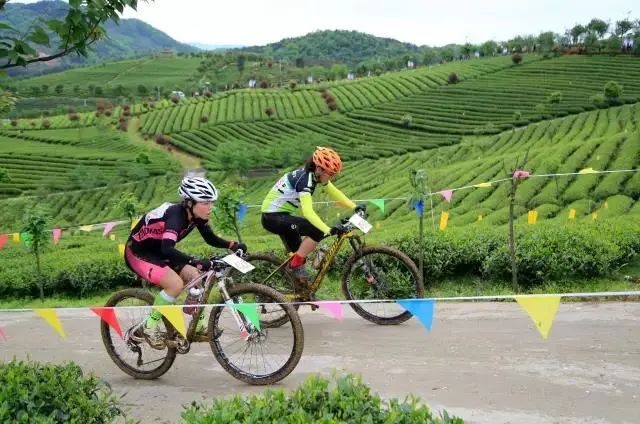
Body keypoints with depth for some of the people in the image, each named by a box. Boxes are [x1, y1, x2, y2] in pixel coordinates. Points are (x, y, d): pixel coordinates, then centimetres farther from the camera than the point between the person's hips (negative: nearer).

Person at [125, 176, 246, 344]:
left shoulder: (196, 216, -10)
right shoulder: (175, 215, -33)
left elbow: (211, 239, 3)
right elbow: (167, 248, -48)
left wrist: (232, 245, -13)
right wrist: (196, 261, -57)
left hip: (157, 252, 8)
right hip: (138, 253, -8)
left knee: (194, 276, -3)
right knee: (175, 284, -25)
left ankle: (200, 325, 10)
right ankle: (150, 326, -9)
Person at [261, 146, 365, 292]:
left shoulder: (314, 174, 1)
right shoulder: (305, 179, -26)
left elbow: (334, 193, 10)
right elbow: (308, 211, -38)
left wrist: (355, 207, 0)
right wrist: (329, 230, -46)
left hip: (281, 215, 10)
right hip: (273, 217, -10)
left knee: (299, 255, 17)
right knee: (317, 231, -21)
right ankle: (295, 264, -9)